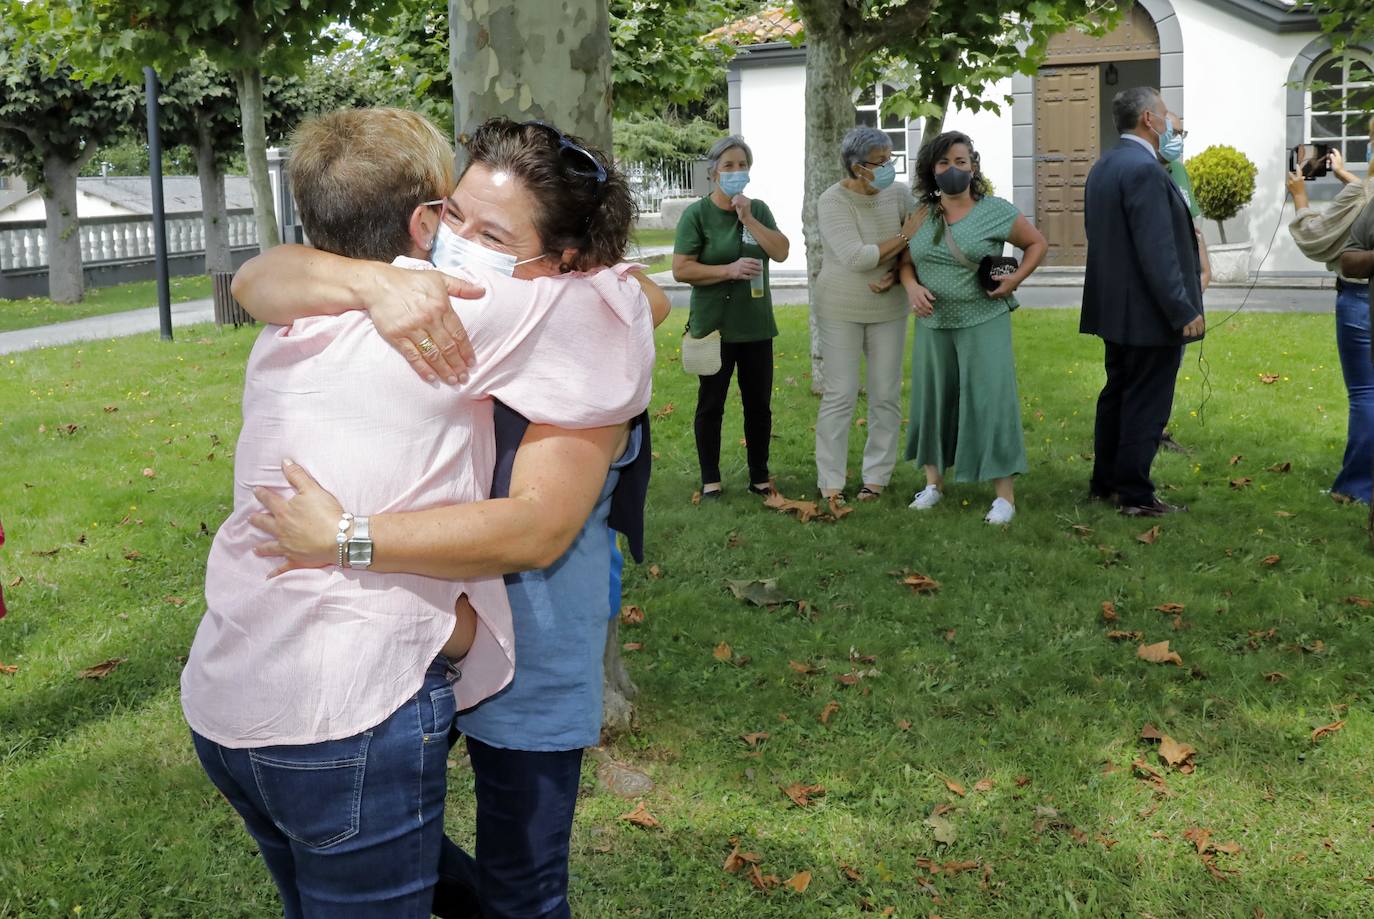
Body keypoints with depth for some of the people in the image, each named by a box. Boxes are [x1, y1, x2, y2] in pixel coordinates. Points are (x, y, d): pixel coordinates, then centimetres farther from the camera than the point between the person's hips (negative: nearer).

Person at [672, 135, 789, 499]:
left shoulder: (758, 210, 6)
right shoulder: (697, 214, -6)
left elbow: (781, 252, -6)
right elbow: (681, 269, -11)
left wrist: (747, 218, -13)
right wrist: (729, 270, -19)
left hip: (756, 325, 4)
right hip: (713, 325, -4)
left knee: (759, 403, 10)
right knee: (711, 404, 6)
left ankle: (759, 476, 23)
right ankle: (710, 479, 16)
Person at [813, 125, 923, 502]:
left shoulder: (900, 194, -4)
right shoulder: (833, 201, -15)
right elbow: (857, 258, -24)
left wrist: (895, 275, -18)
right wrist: (904, 236, -18)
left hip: (888, 308, 4)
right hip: (841, 311, -4)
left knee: (887, 397, 7)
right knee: (839, 397, -1)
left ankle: (876, 477, 19)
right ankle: (830, 481, 8)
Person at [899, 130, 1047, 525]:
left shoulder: (996, 211, -5)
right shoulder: (921, 214, 4)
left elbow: (1037, 243, 6)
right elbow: (905, 262, 13)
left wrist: (1015, 279, -9)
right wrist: (912, 287, -8)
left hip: (984, 322, -4)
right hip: (934, 323, 4)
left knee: (990, 400, -7)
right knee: (933, 399, 10)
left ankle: (1005, 493, -1)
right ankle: (934, 482, 25)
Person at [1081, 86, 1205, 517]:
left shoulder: (1102, 167, 11)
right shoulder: (1144, 169, -19)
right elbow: (1157, 251, -23)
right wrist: (1183, 311, -20)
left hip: (1114, 308, 10)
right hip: (1150, 313, -10)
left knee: (1117, 396, 17)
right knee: (1146, 405, -1)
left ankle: (1104, 483, 25)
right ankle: (1136, 496, 5)